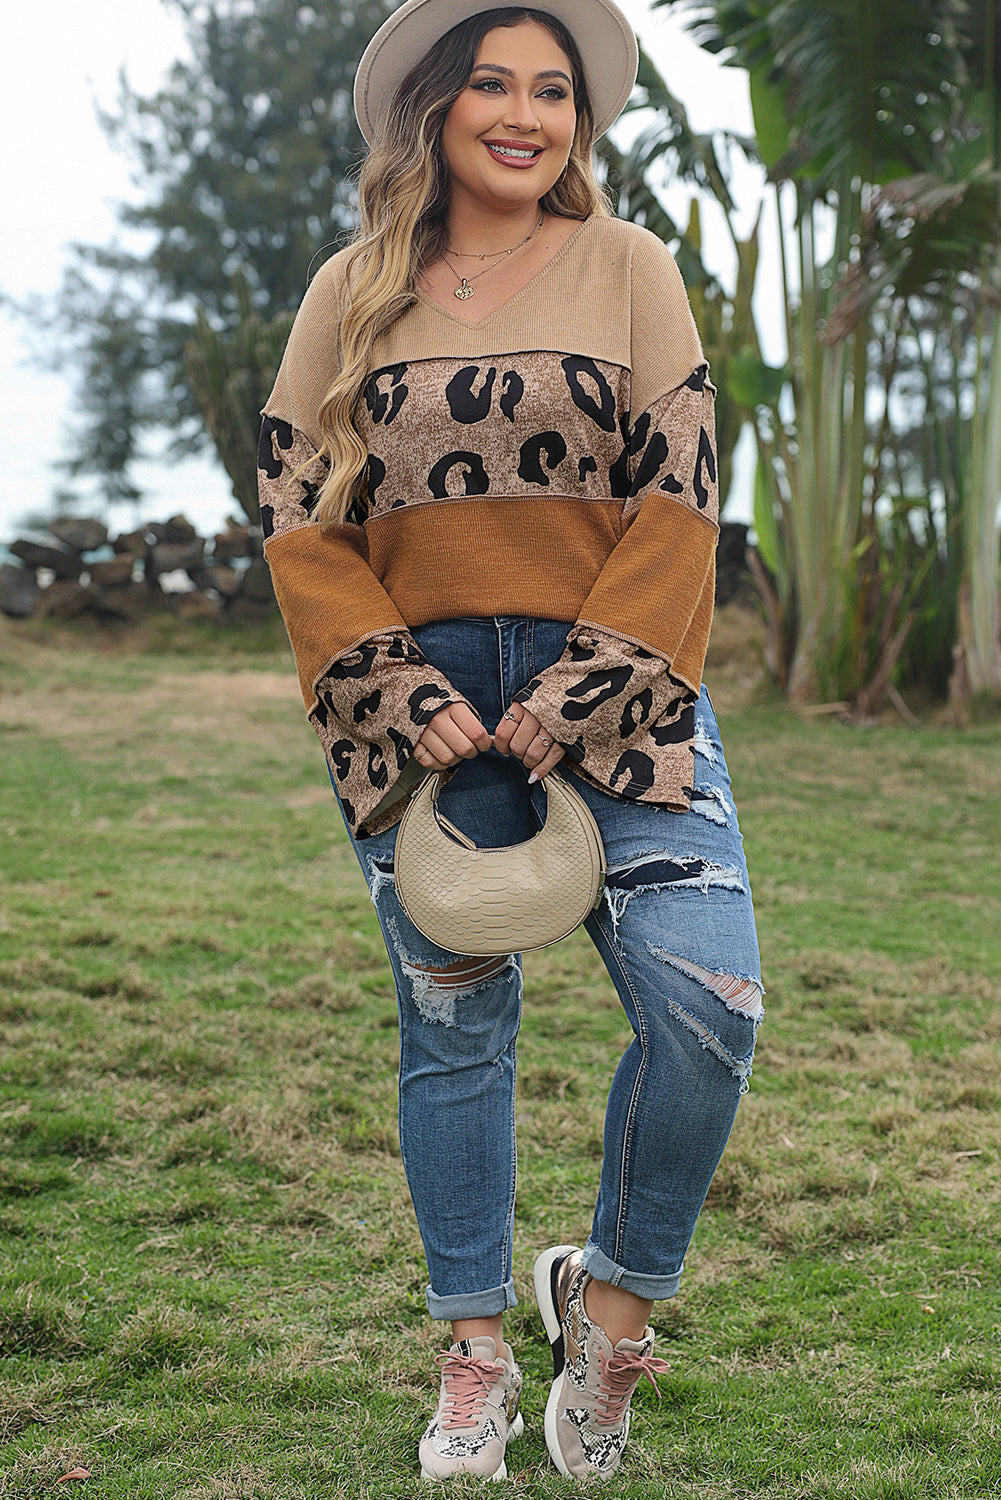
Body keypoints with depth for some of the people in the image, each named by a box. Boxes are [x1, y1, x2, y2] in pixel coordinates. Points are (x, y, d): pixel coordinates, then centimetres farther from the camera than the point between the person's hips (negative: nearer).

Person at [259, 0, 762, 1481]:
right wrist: (402, 695, -8)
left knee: (706, 1000, -13)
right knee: (453, 1025, 7)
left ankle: (613, 1292, 10)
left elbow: (677, 499, -2)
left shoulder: (627, 269, 6)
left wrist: (581, 693, -11)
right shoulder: (353, 295, 8)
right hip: (420, 704, 1)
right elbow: (302, 521, 4)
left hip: (611, 685, 0)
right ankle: (475, 1356, 22)